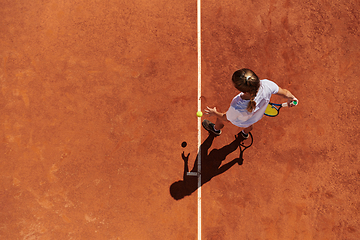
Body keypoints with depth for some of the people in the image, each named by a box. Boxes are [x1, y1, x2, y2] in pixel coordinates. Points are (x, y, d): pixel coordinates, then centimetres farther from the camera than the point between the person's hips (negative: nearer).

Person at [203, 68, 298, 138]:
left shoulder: (236, 109, -50)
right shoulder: (266, 85, -43)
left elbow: (226, 118, -25)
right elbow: (285, 93, -22)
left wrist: (214, 113, -3)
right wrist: (291, 98, 2)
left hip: (240, 121, -3)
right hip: (257, 116, 4)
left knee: (220, 119, 31)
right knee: (249, 125, 41)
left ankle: (216, 129, 67)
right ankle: (246, 133, 78)